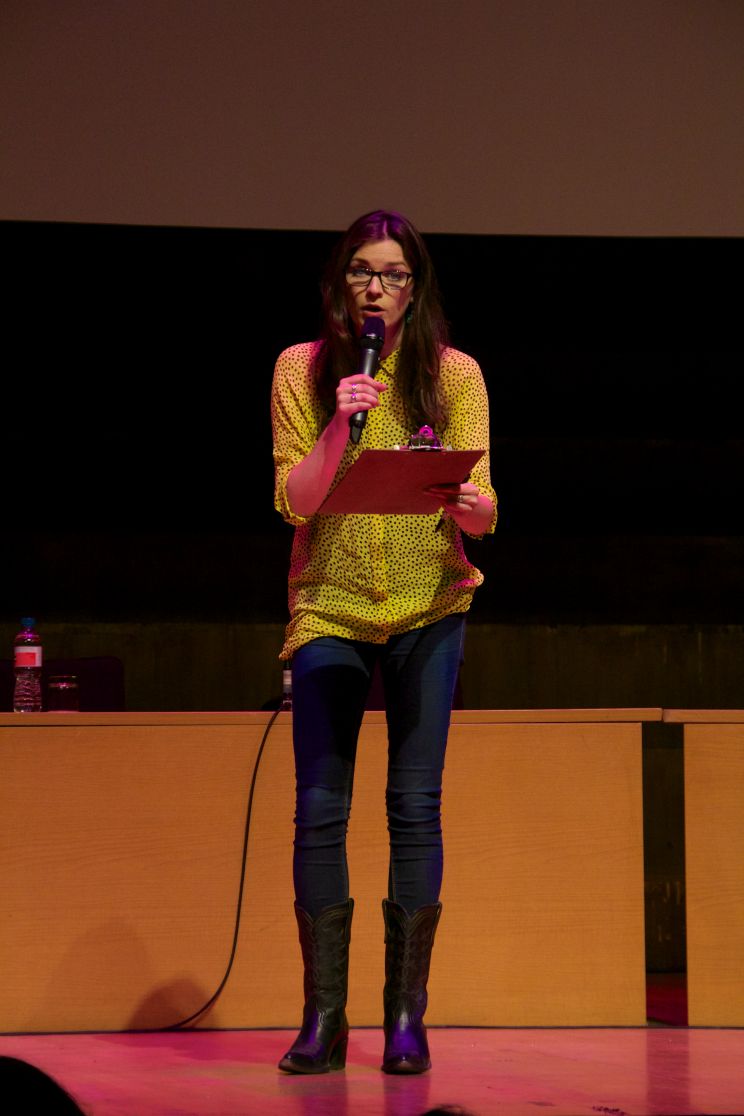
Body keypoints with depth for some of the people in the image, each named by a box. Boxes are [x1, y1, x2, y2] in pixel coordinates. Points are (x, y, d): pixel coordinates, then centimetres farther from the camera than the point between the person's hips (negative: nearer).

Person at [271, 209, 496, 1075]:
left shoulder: (454, 375, 2)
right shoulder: (300, 370, 2)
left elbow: (483, 505, -3)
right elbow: (293, 503, -4)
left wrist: (469, 506, -27)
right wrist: (339, 427, -19)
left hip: (427, 608, 0)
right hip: (329, 607, 0)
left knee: (415, 806, -4)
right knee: (318, 808, -6)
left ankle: (407, 1015, 2)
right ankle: (323, 1017, 0)